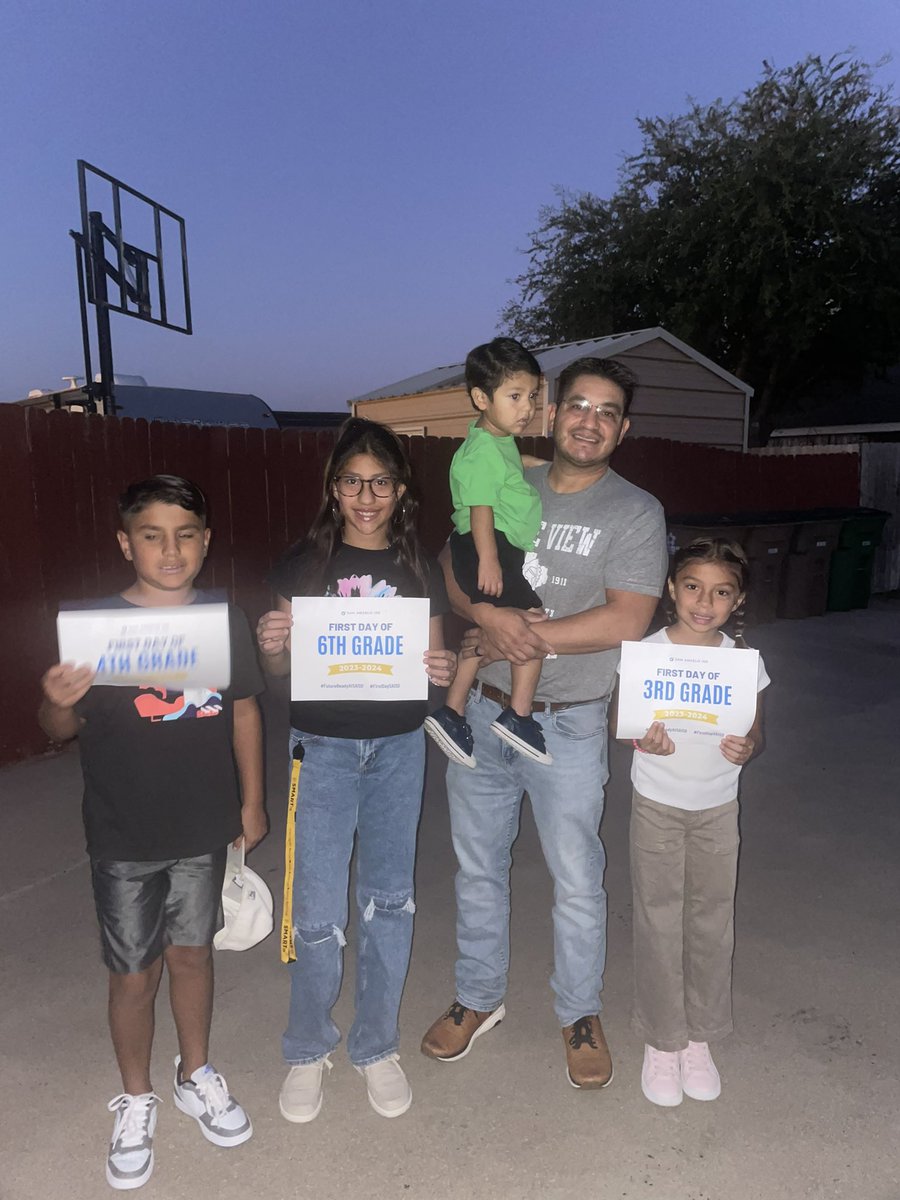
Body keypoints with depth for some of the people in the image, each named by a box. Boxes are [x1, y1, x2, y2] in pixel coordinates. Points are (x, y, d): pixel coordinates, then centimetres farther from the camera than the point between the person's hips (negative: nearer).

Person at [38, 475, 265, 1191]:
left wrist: (252, 800, 6)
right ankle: (137, 1102, 37)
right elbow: (61, 730, -6)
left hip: (205, 826, 2)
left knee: (192, 950, 18)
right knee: (134, 971, 11)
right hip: (124, 835, -2)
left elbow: (244, 712, 4)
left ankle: (196, 1076, 43)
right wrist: (57, 702, -29)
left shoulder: (227, 620, -5)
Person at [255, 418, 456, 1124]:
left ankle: (377, 1046, 32)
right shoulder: (306, 564, -2)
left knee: (390, 900, 11)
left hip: (399, 747, 2)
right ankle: (309, 1049, 28)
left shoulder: (419, 567, 3)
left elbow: (434, 658, 7)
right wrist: (272, 648, -22)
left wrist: (446, 669, -15)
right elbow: (281, 669, 0)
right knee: (318, 912, 2)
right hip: (323, 747, -1)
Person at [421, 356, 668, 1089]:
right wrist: (490, 616, -19)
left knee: (577, 882, 10)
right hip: (483, 710, 4)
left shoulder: (636, 513, -7)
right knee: (478, 868, 17)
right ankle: (479, 999, 38)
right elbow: (454, 570, 2)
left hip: (567, 724, -4)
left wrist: (527, 637, -17)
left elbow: (626, 620, -17)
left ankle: (580, 1015, 34)